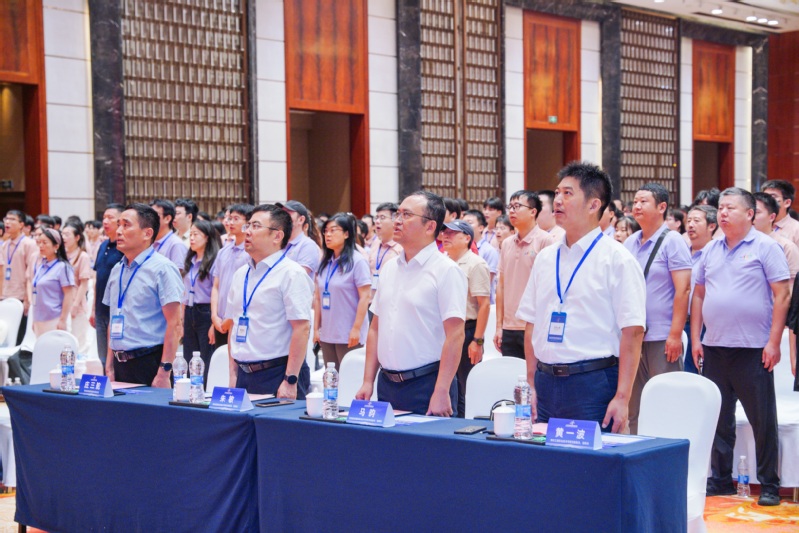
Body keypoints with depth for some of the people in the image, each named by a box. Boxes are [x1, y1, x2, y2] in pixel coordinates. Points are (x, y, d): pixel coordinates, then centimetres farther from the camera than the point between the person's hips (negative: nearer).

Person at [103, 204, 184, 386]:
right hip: (120, 365, 6)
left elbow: (174, 324, -15)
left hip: (149, 364, -6)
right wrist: (109, 366, 12)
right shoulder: (117, 270, 12)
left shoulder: (162, 268, -10)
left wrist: (164, 373, -19)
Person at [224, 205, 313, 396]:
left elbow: (302, 328, -16)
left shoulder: (291, 273, -9)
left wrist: (290, 381, -20)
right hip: (244, 376, 6)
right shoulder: (241, 274, 13)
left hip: (276, 375, -6)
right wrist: (233, 375, 10)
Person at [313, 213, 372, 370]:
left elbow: (365, 297, -10)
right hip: (326, 335, 6)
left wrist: (356, 329, -14)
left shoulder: (357, 261, -7)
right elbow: (318, 297, 12)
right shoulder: (325, 262, 11)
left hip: (348, 336, -6)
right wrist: (316, 328, 9)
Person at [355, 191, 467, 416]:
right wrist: (368, 382, 8)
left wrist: (441, 393, -19)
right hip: (387, 384, 6)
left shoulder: (446, 270, -9)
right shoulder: (389, 268, 12)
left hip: (427, 385, -6)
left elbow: (455, 336, -14)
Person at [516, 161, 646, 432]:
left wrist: (621, 398, -16)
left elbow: (632, 332, -11)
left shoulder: (617, 259, -5)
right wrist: (531, 385, 7)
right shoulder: (545, 258, 12)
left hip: (593, 383, -5)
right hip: (545, 382, 5)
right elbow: (531, 325, 14)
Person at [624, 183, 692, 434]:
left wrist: (675, 334, -16)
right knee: (633, 408, 11)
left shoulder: (672, 241, -5)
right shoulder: (630, 242, 12)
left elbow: (683, 289, -11)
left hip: (662, 338, -6)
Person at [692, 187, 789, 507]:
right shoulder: (711, 250, 12)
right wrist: (695, 339, 9)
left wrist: (773, 342, -13)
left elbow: (781, 295, -8)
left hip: (753, 348, -5)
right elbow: (699, 295, 16)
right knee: (718, 417, 11)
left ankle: (769, 484, 11)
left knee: (763, 419, 1)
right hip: (714, 347, 5)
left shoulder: (765, 247, -4)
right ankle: (720, 480, 22)